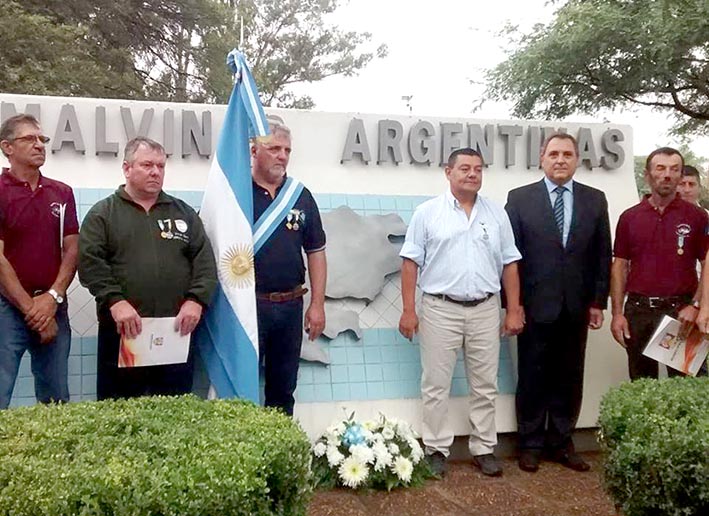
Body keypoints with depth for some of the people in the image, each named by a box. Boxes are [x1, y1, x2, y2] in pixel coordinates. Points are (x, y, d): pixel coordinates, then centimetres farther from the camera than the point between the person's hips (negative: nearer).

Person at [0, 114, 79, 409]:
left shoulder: (61, 193, 10)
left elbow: (72, 250, 6)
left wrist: (53, 297, -8)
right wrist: (30, 307, -11)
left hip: (53, 306, 4)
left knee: (56, 401, 11)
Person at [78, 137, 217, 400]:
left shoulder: (184, 213, 15)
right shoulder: (102, 213, 7)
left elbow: (205, 260, 7)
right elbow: (90, 262, -5)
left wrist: (196, 300, -7)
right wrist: (115, 301, -18)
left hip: (177, 331, 2)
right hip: (122, 331, -2)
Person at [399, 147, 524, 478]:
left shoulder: (497, 214, 8)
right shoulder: (427, 212, 0)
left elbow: (509, 265, 9)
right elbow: (411, 262, -2)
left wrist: (514, 311, 5)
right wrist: (408, 310, -7)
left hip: (485, 310, 3)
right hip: (440, 309, -2)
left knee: (485, 386, 10)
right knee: (436, 384, 4)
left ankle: (484, 450, 22)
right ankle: (436, 450, 15)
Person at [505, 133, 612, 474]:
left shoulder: (595, 200, 7)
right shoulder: (520, 198, 0)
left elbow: (603, 254, 7)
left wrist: (598, 301, 2)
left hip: (576, 307, 3)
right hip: (535, 305, -2)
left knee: (569, 378, 11)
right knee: (532, 378, 7)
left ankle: (561, 442, 24)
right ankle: (531, 444, 20)